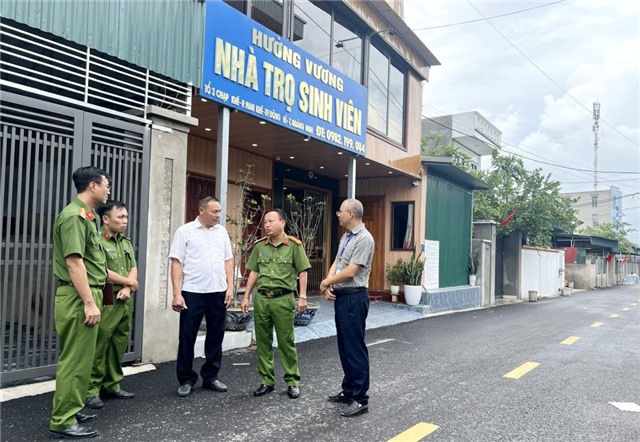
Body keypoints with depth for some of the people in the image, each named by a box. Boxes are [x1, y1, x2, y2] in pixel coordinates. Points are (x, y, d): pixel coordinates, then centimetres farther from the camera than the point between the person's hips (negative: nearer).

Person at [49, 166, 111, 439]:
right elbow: (74, 262, -22)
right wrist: (89, 302, -23)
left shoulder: (87, 216, 15)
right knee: (75, 360, -3)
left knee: (80, 359, 17)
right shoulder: (74, 216, -15)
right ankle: (62, 422, 6)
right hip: (78, 298, -10)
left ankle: (71, 410, 29)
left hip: (86, 295, 10)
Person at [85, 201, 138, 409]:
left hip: (125, 301, 8)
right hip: (105, 301, -8)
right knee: (98, 346, -5)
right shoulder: (97, 240, -10)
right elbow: (102, 272, -17)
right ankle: (91, 390, 5)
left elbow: (133, 269, 11)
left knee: (119, 345, 12)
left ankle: (112, 385, 23)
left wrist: (127, 289, -9)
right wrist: (129, 282, -5)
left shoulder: (126, 242, 16)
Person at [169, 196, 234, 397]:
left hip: (218, 292, 4)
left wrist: (230, 287, 3)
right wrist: (176, 293, -11)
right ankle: (186, 379, 16)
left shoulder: (222, 231, 10)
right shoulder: (185, 231, -2)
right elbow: (176, 263, -5)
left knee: (216, 335, 10)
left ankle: (210, 377, 23)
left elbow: (228, 261, 12)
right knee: (187, 336, 3)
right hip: (192, 292, -4)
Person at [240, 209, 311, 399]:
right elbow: (254, 272, 12)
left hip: (283, 299, -4)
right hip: (261, 298, 4)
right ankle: (267, 381, 21)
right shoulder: (259, 246, 8)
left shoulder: (294, 245, -3)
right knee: (263, 342, 9)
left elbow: (302, 272, -2)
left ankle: (292, 382, 14)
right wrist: (246, 297, 10)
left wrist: (302, 297, -8)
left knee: (286, 342, 2)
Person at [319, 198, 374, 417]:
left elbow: (350, 272, -20)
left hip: (354, 298, -9)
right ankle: (348, 390, 26)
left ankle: (360, 399, 3)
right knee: (344, 346, 15)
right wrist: (328, 286, -4)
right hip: (340, 296, 10)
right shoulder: (345, 237, 14)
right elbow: (336, 264, 13)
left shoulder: (364, 239, -16)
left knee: (355, 348, -5)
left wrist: (326, 282, -7)